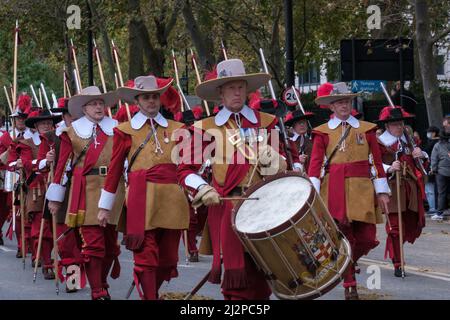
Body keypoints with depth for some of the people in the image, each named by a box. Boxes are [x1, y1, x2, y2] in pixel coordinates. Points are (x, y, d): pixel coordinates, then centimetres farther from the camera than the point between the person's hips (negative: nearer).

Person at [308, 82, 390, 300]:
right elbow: (315, 163, -1)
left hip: (362, 190, 2)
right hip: (334, 190, -2)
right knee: (344, 237, -3)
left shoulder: (366, 129, 12)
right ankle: (350, 286, 6)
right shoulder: (323, 132, 7)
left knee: (367, 238, -2)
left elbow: (376, 161, 9)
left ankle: (346, 264, 29)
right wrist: (313, 193, -12)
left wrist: (382, 191, 3)